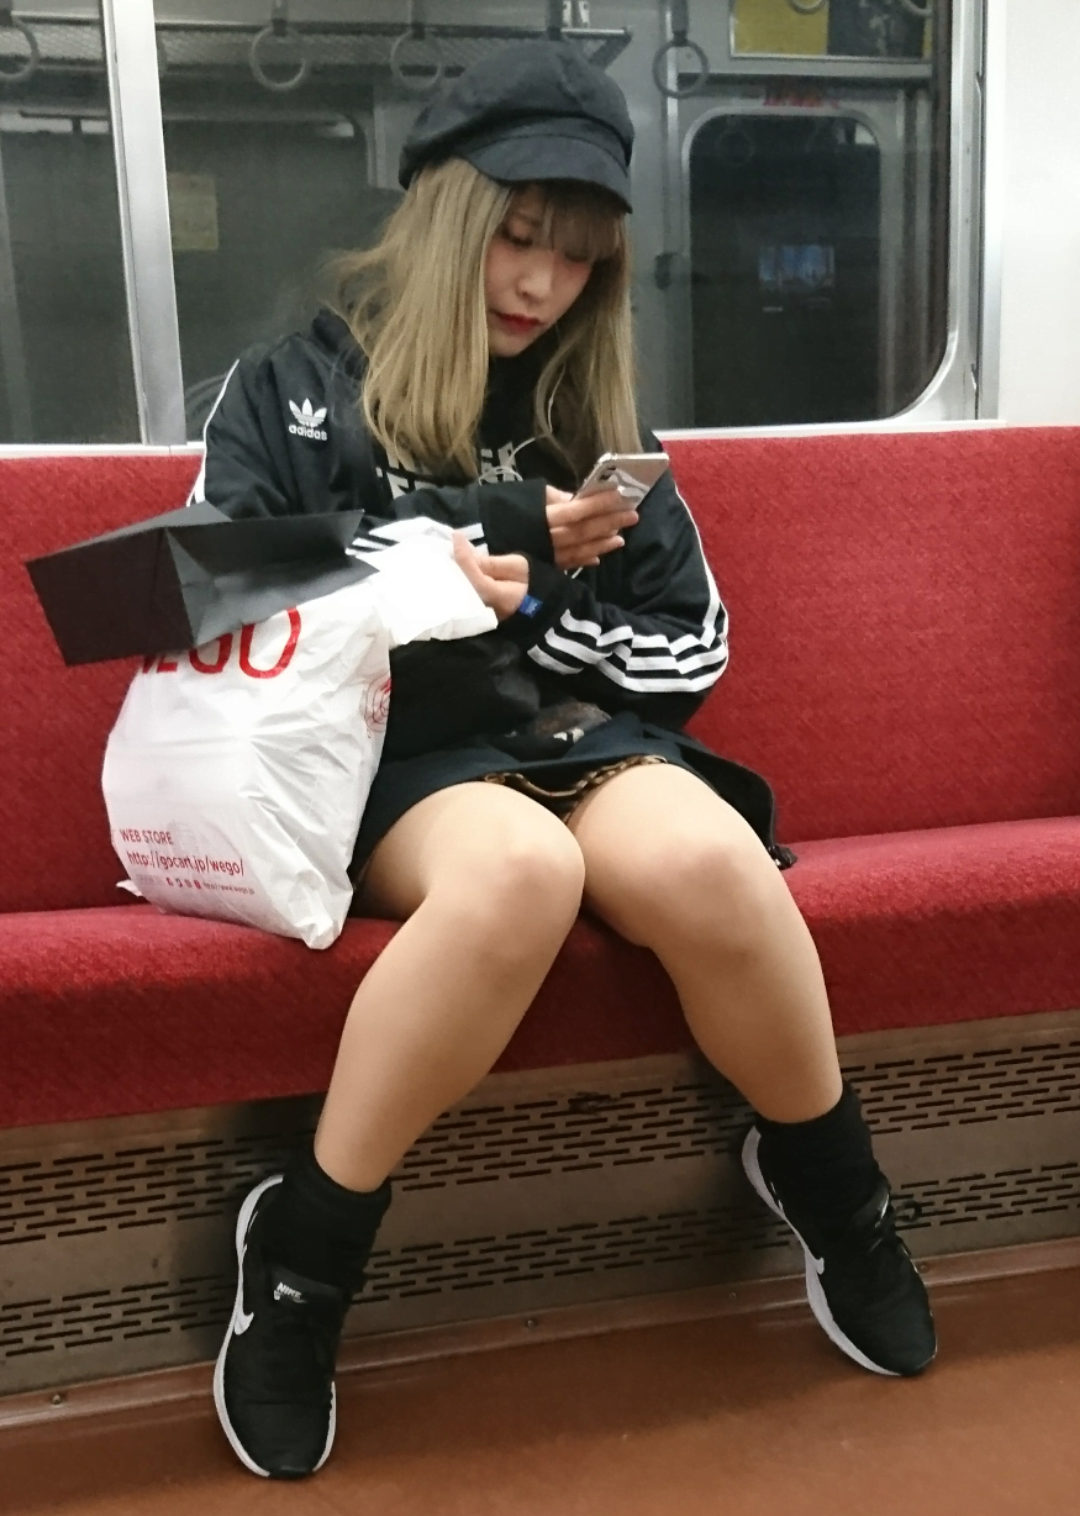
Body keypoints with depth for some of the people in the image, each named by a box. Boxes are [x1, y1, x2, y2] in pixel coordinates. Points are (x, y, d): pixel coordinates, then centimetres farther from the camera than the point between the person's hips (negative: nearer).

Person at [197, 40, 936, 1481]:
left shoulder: (592, 416, 18)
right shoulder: (290, 391, 9)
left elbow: (690, 650, 15)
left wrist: (520, 592, -4)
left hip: (585, 733, 3)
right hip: (399, 757, -3)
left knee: (705, 861, -31)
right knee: (519, 870, -38)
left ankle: (835, 1192, -4)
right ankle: (303, 1250, -19)